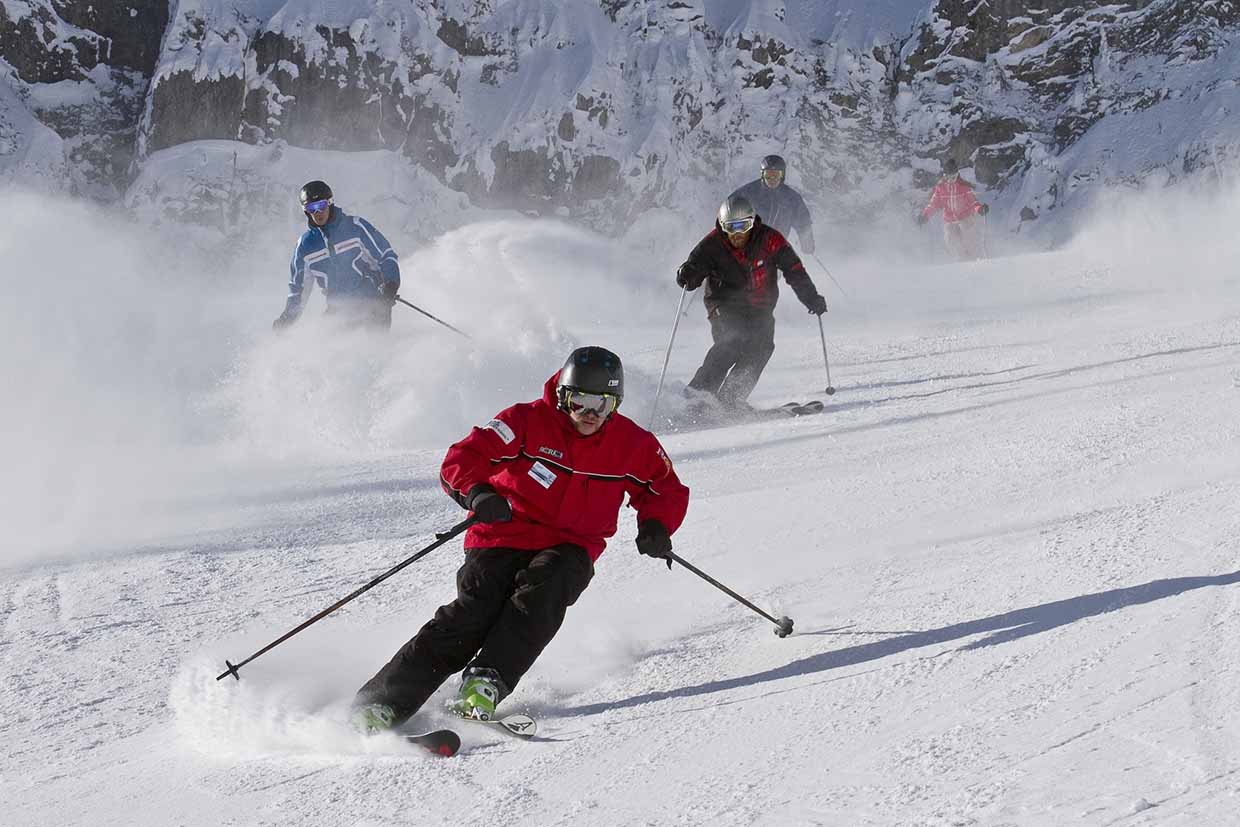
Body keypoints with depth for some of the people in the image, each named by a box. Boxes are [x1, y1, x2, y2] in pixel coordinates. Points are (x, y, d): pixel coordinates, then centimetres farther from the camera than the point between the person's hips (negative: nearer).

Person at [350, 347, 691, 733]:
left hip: (568, 549, 3)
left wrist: (656, 526, -4)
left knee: (544, 588, -33)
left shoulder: (633, 443, 4)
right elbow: (462, 459, -11)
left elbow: (667, 490, 18)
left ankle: (486, 683, -40)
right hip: (503, 537, -2)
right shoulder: (527, 422, -6)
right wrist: (476, 492, -34)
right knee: (475, 610, -24)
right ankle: (383, 700, -25)